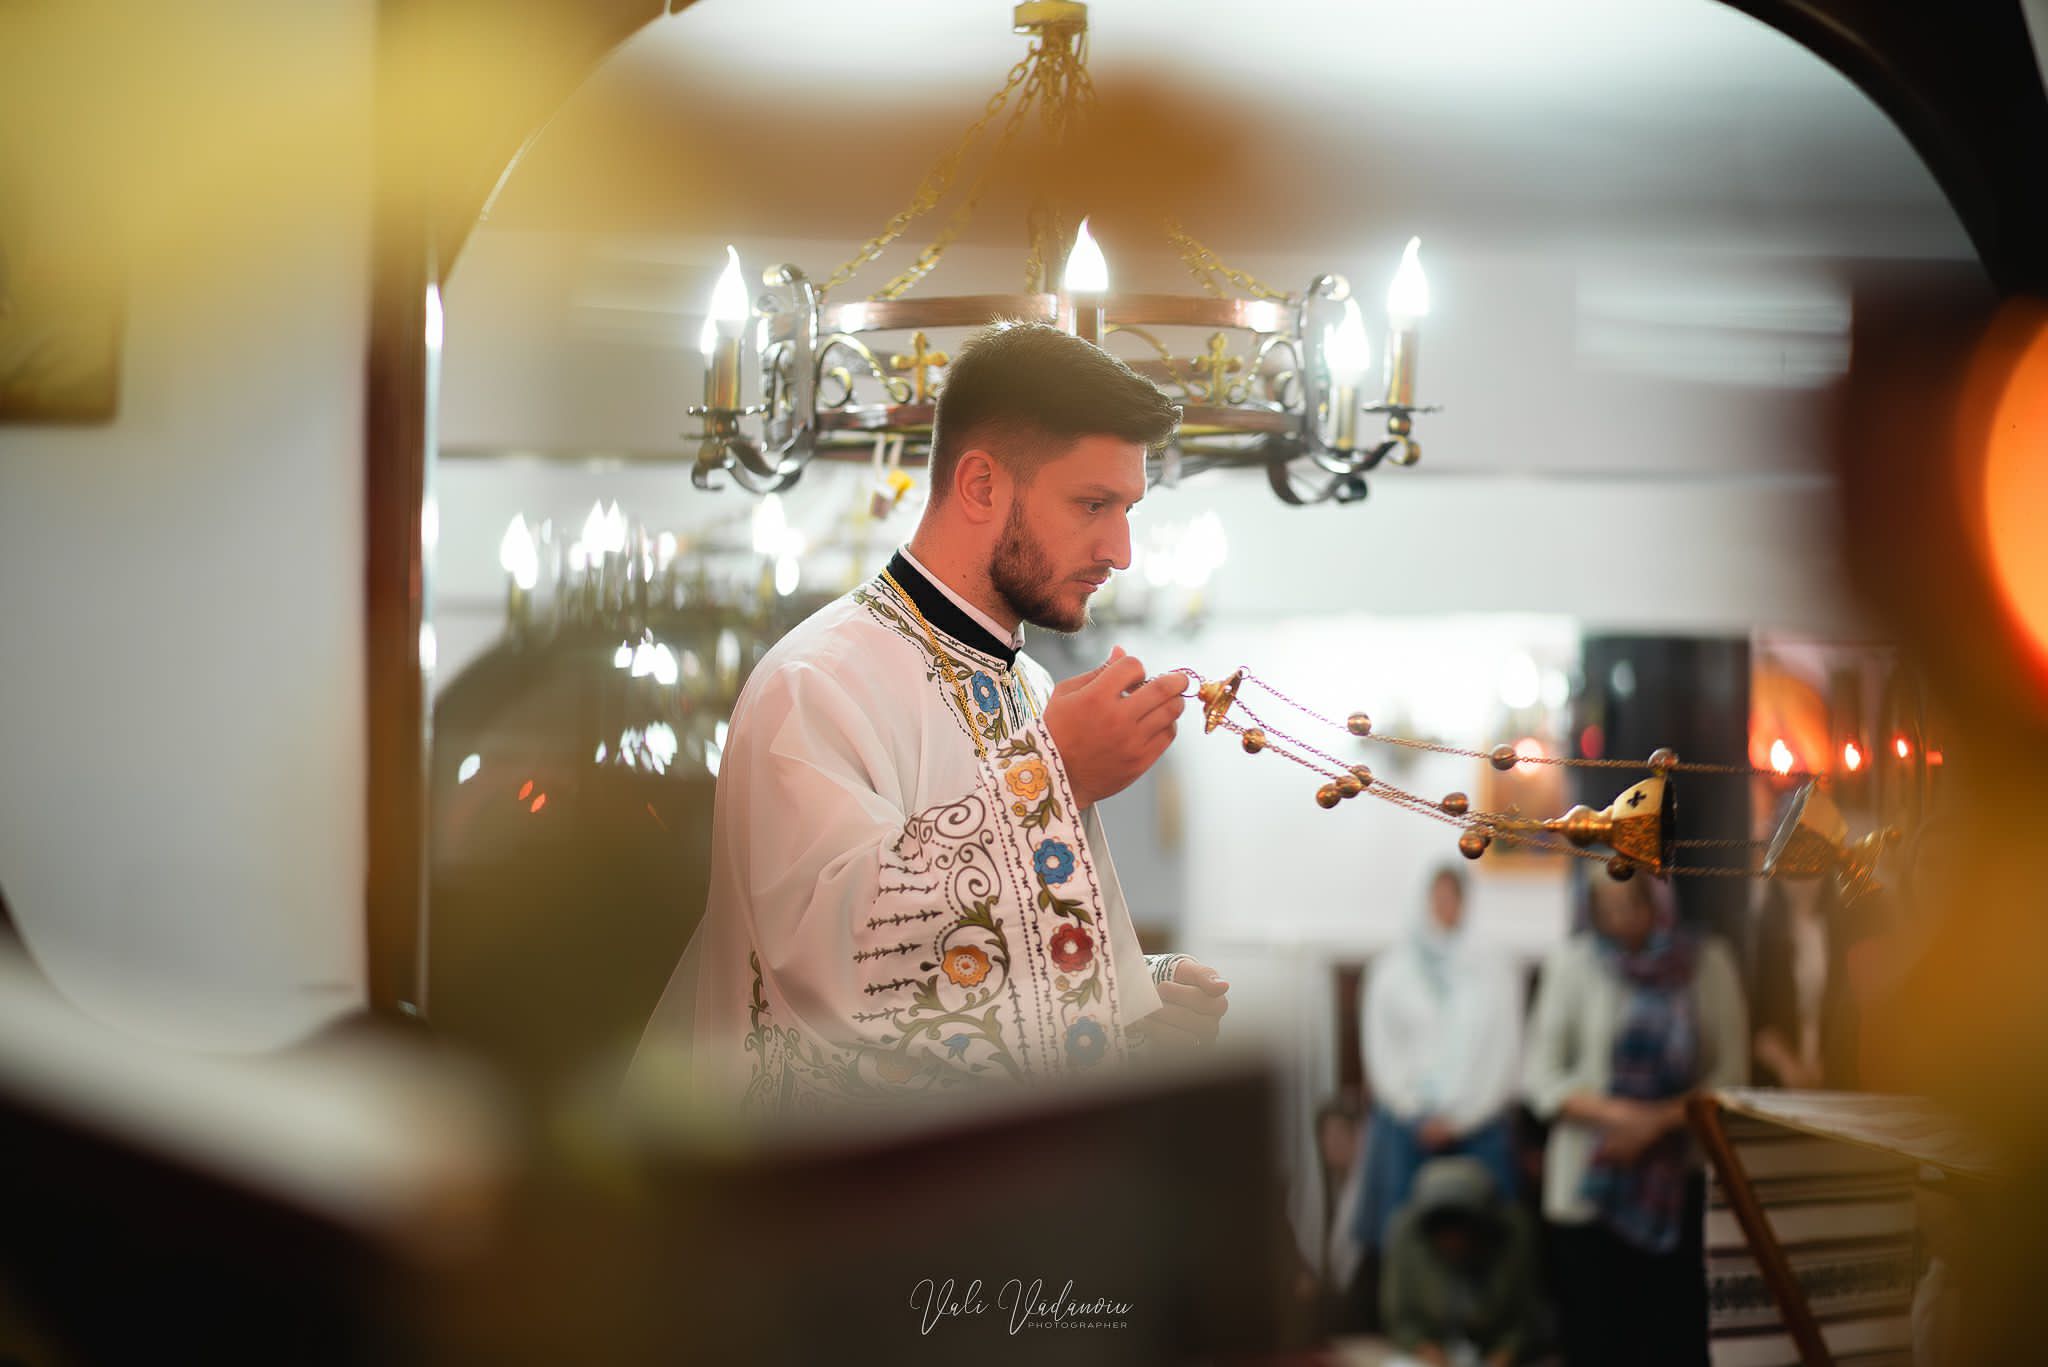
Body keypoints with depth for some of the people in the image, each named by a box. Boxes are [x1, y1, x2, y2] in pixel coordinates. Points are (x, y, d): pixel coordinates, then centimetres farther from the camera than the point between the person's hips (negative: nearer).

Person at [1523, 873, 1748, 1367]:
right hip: (1591, 1191, -1)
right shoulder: (1573, 961, -1)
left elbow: (1731, 1075, 2)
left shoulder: (1708, 963, 2)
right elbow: (1540, 1079, -1)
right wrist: (1621, 1114, -15)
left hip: (1680, 1191, 1)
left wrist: (1657, 1122, -12)